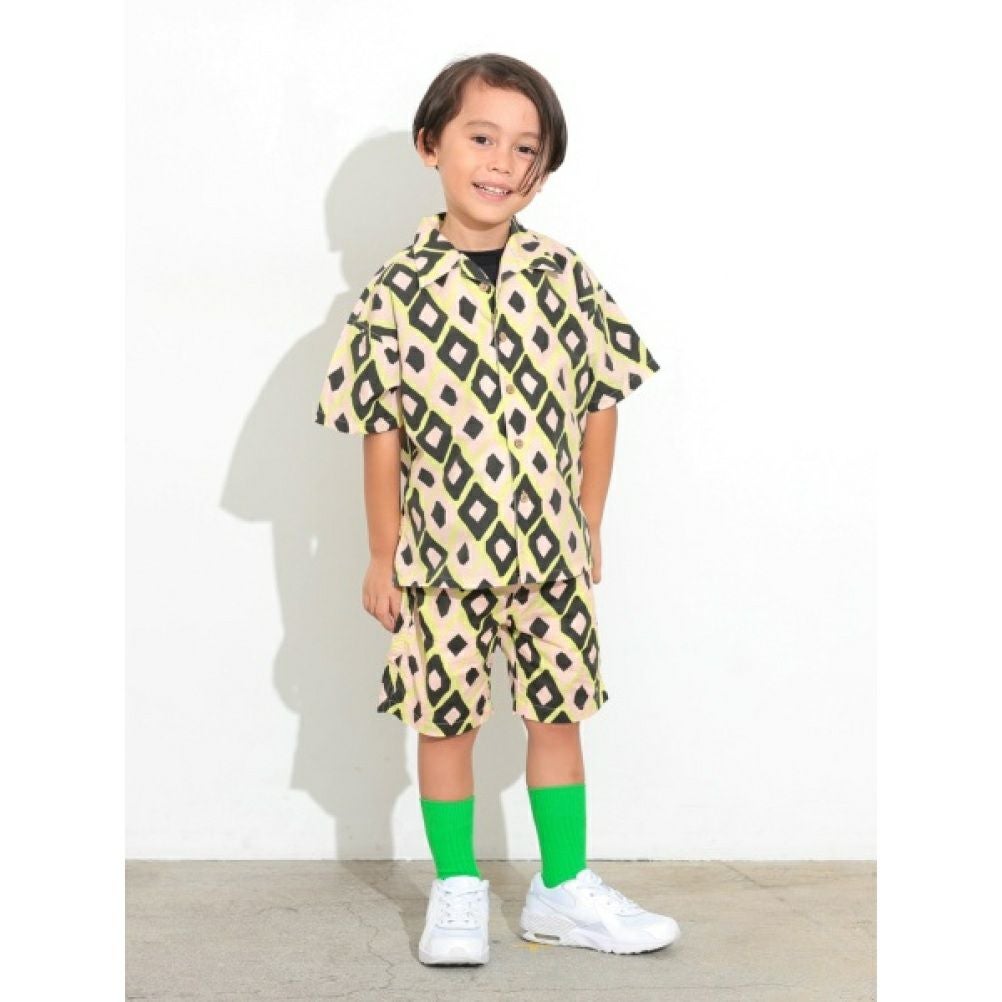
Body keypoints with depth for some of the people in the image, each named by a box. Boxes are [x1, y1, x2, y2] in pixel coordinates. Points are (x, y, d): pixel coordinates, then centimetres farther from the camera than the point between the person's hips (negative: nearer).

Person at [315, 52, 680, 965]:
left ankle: (565, 889, 24)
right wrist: (382, 557, -2)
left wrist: (589, 528, 7)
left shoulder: (567, 277, -3)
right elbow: (382, 433, -4)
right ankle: (457, 891, 23)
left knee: (557, 712, 11)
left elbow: (601, 404, 5)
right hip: (441, 550, -2)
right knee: (446, 718, 8)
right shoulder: (397, 291, -8)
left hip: (552, 549, 2)